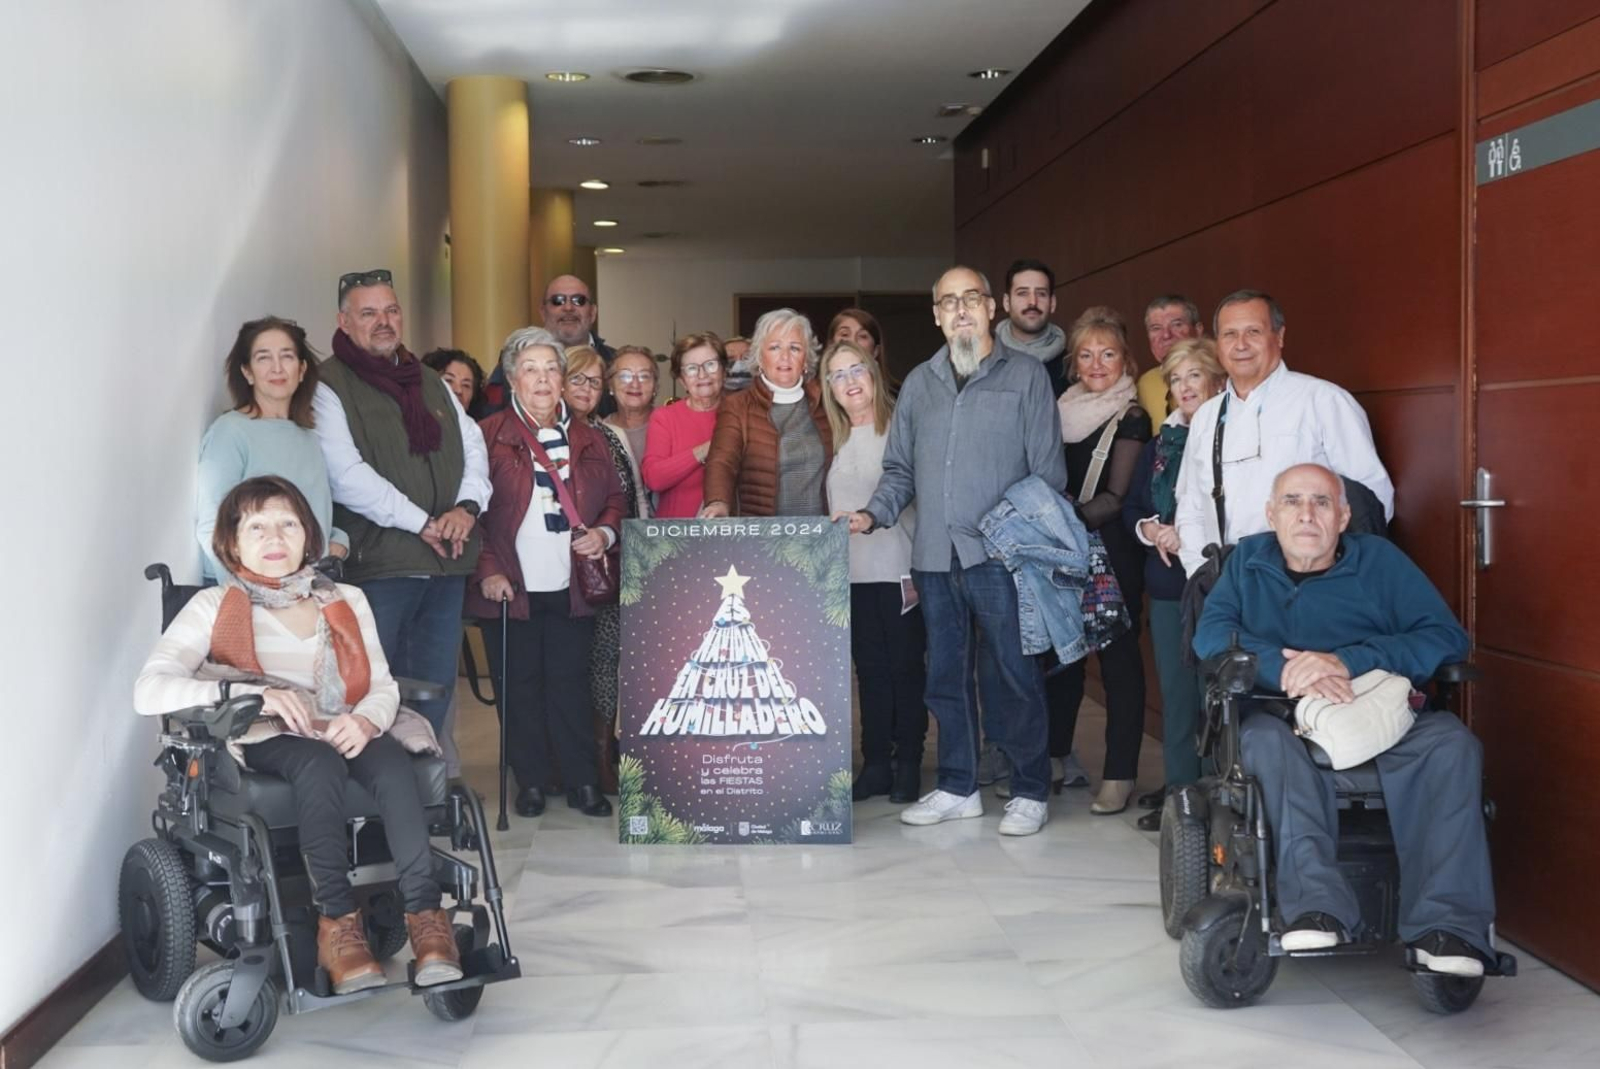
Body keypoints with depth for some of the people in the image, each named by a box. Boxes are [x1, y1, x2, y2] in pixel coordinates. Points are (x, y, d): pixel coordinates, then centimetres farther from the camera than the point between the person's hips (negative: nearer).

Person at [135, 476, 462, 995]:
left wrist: (365, 720, -18)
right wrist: (251, 692, -28)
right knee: (320, 762, -37)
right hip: (262, 743, -3)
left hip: (346, 737, 3)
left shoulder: (347, 601, 16)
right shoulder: (214, 607, 2)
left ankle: (424, 914, -37)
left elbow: (383, 686, 8)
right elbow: (150, 690, -13)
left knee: (392, 758, -31)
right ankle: (337, 921, -36)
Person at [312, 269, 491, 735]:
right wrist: (421, 522, -15)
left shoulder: (432, 383, 19)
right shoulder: (329, 386, -4)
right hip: (378, 564, -6)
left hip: (447, 564, 6)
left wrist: (468, 505, -5)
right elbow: (346, 475, -14)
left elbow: (473, 446, 16)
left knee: (435, 690, 11)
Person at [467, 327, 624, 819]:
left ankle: (583, 781, 13)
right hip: (511, 588, -2)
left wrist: (605, 533, -3)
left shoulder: (588, 439, 12)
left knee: (572, 683, 5)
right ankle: (531, 781, 17)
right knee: (520, 686, 6)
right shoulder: (489, 437, -1)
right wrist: (487, 571, -11)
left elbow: (615, 498, 18)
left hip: (571, 588, 2)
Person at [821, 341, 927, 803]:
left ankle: (908, 765, 9)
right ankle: (875, 765, 12)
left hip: (899, 570, -5)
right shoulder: (837, 440, 13)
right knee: (870, 670, 7)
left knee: (906, 668, 1)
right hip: (853, 574, 5)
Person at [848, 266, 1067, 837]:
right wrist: (874, 514, 0)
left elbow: (1048, 470, 0)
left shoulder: (1026, 376, 3)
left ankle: (1029, 791, 8)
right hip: (935, 555, 5)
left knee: (1013, 675, -2)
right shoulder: (918, 383, 15)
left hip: (999, 554, -4)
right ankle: (957, 787, 22)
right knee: (946, 675, 10)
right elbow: (900, 469, 18)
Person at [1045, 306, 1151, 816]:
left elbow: (1116, 497, -13)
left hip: (1112, 550, -6)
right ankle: (1054, 758, 20)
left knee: (1118, 657, -1)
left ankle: (1120, 775, 3)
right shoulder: (1063, 410, 12)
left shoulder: (1130, 418, -6)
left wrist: (1072, 516, -25)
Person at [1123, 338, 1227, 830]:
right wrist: (1150, 529, -1)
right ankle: (1179, 789, 17)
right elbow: (1131, 508, 18)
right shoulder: (1159, 445, 15)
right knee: (1176, 690, 10)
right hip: (1167, 585, 6)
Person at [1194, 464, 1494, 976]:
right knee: (1264, 739, -36)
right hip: (1286, 719, 0)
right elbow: (1210, 634, -2)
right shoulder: (1247, 559, 14)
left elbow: (1448, 638, -3)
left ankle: (1447, 923, -36)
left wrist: (1347, 661, -17)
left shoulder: (1379, 559, 11)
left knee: (1451, 742, -30)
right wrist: (1285, 669, -21)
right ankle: (1316, 908, -47)